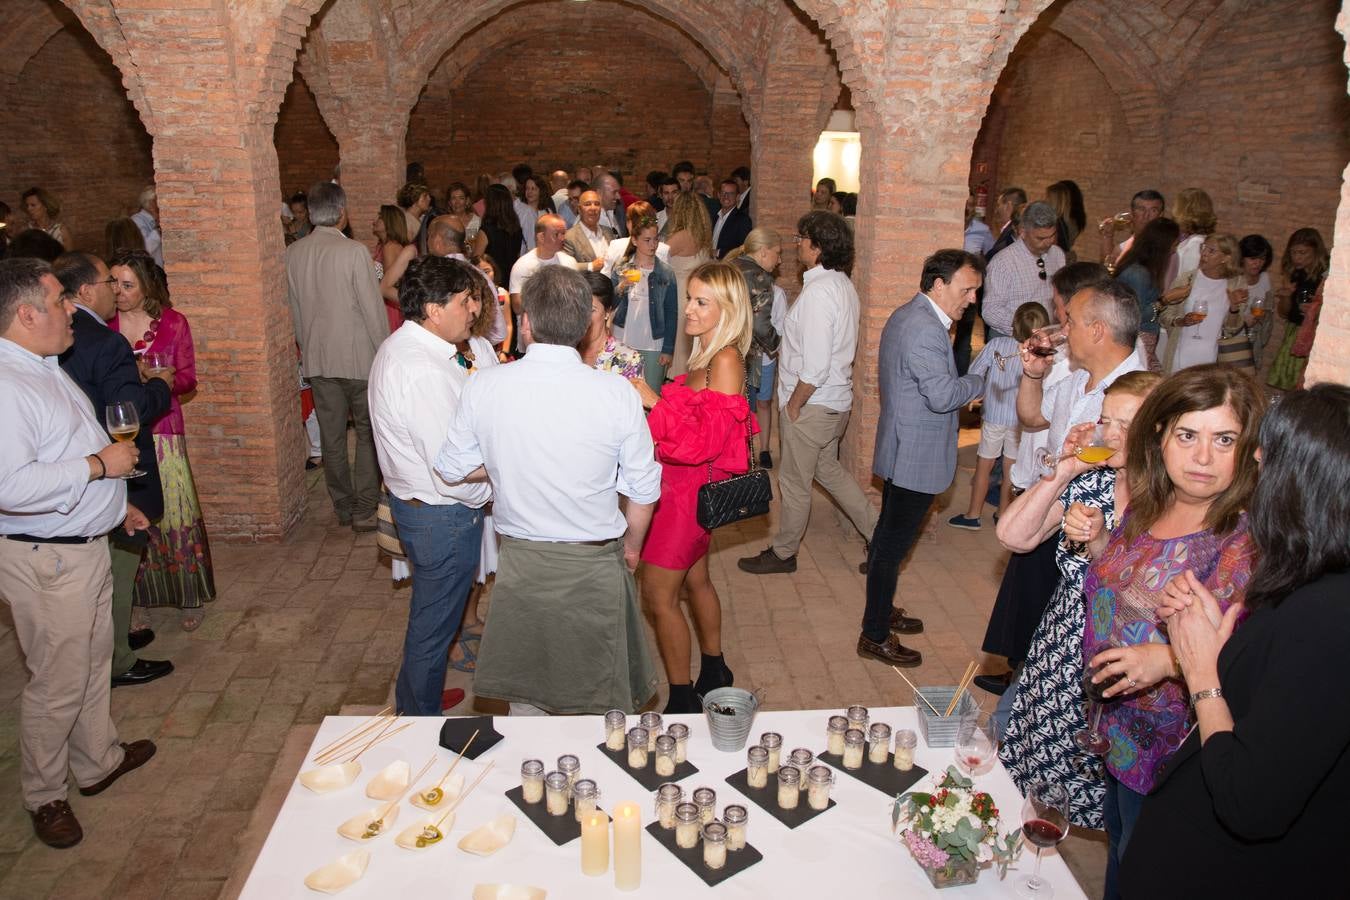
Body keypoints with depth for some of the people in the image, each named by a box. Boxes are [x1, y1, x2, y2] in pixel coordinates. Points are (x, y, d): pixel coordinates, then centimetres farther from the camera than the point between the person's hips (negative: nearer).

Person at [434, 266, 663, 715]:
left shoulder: (484, 386, -13)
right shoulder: (617, 394, -17)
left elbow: (452, 469, 0)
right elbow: (644, 489, -7)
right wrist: (631, 545, 11)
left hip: (520, 560, 2)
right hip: (595, 564, -1)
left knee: (524, 696, 22)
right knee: (603, 702, 19)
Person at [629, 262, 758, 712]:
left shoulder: (726, 361, -21)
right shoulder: (705, 356, 7)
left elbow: (708, 438, -25)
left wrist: (654, 402, -25)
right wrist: (649, 396, 7)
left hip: (692, 487, -10)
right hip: (686, 485, 10)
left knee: (658, 593, -3)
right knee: (696, 579, 22)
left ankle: (681, 698, 10)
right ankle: (713, 671, 40)